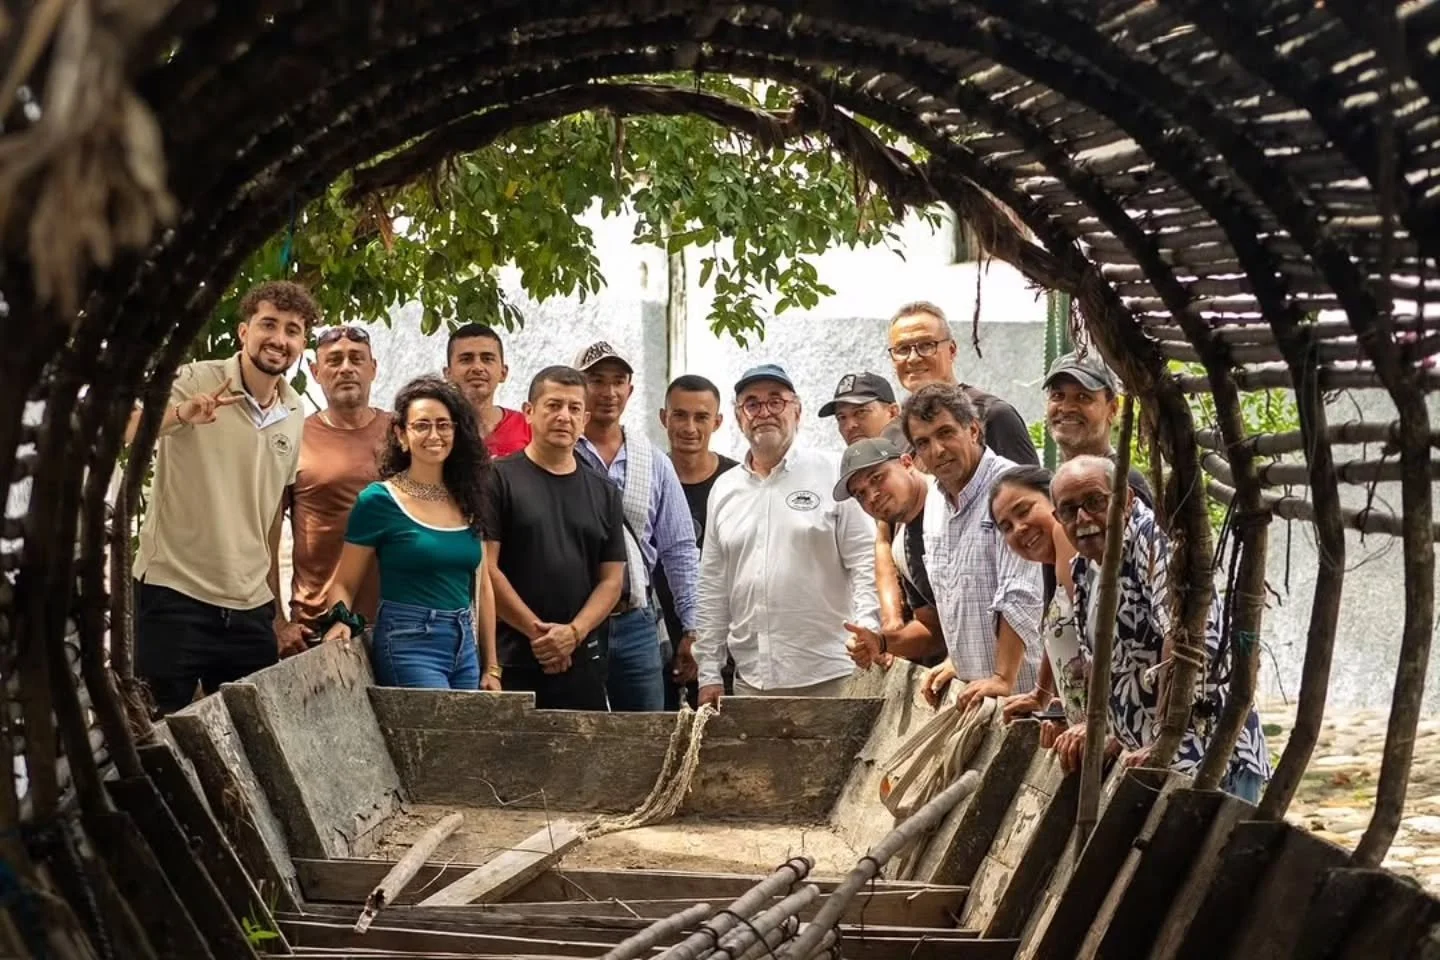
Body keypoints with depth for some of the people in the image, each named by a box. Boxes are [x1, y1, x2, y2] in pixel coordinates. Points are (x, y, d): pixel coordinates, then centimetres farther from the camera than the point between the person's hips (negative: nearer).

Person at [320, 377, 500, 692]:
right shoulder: (378, 500, -4)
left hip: (465, 646, 6)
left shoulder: (467, 501, 11)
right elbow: (344, 583, 1)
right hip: (409, 645, -6)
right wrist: (342, 619, -21)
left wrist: (492, 667, 13)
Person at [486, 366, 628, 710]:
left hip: (584, 663, 4)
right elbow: (486, 568, -6)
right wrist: (536, 629, -10)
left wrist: (573, 632, -7)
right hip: (513, 660, -4)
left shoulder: (604, 492, 15)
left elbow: (611, 579, 10)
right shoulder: (500, 479, 1)